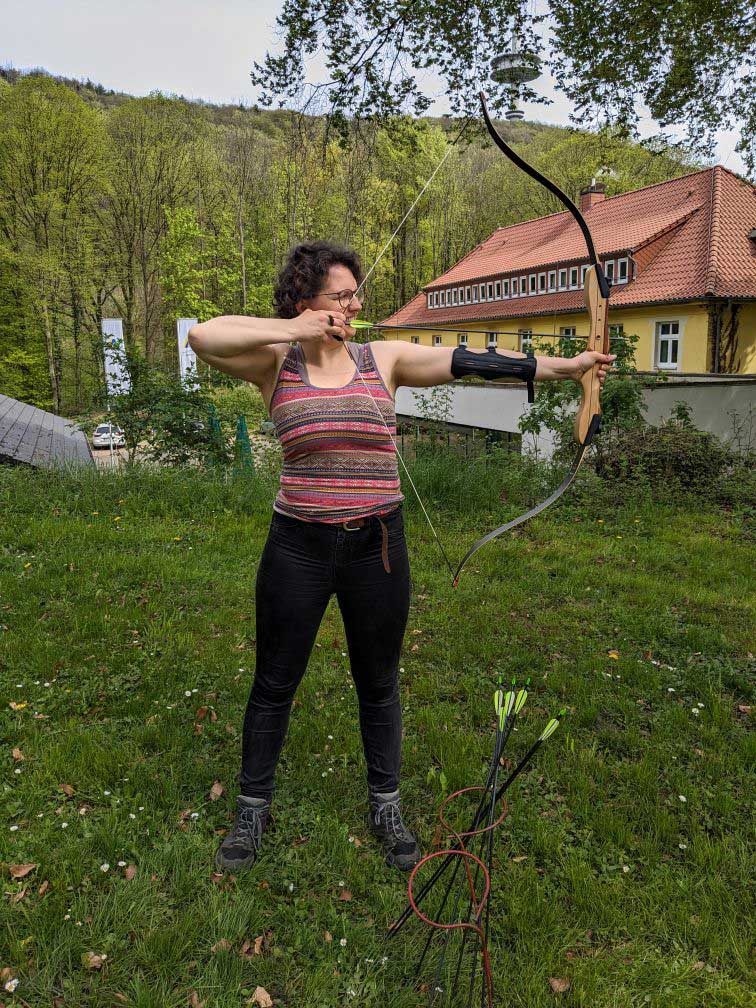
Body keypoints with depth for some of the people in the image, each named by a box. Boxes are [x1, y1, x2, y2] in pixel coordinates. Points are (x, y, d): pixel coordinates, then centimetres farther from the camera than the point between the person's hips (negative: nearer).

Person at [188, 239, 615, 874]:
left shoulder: (384, 359, 1)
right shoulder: (276, 363, -2)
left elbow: (467, 362, -6)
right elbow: (202, 337, -15)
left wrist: (563, 366, -13)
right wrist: (290, 331, -18)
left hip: (377, 544, 1)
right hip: (299, 546, -1)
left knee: (379, 684, 15)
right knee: (274, 684, 12)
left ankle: (386, 805, 37)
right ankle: (254, 807, 35)